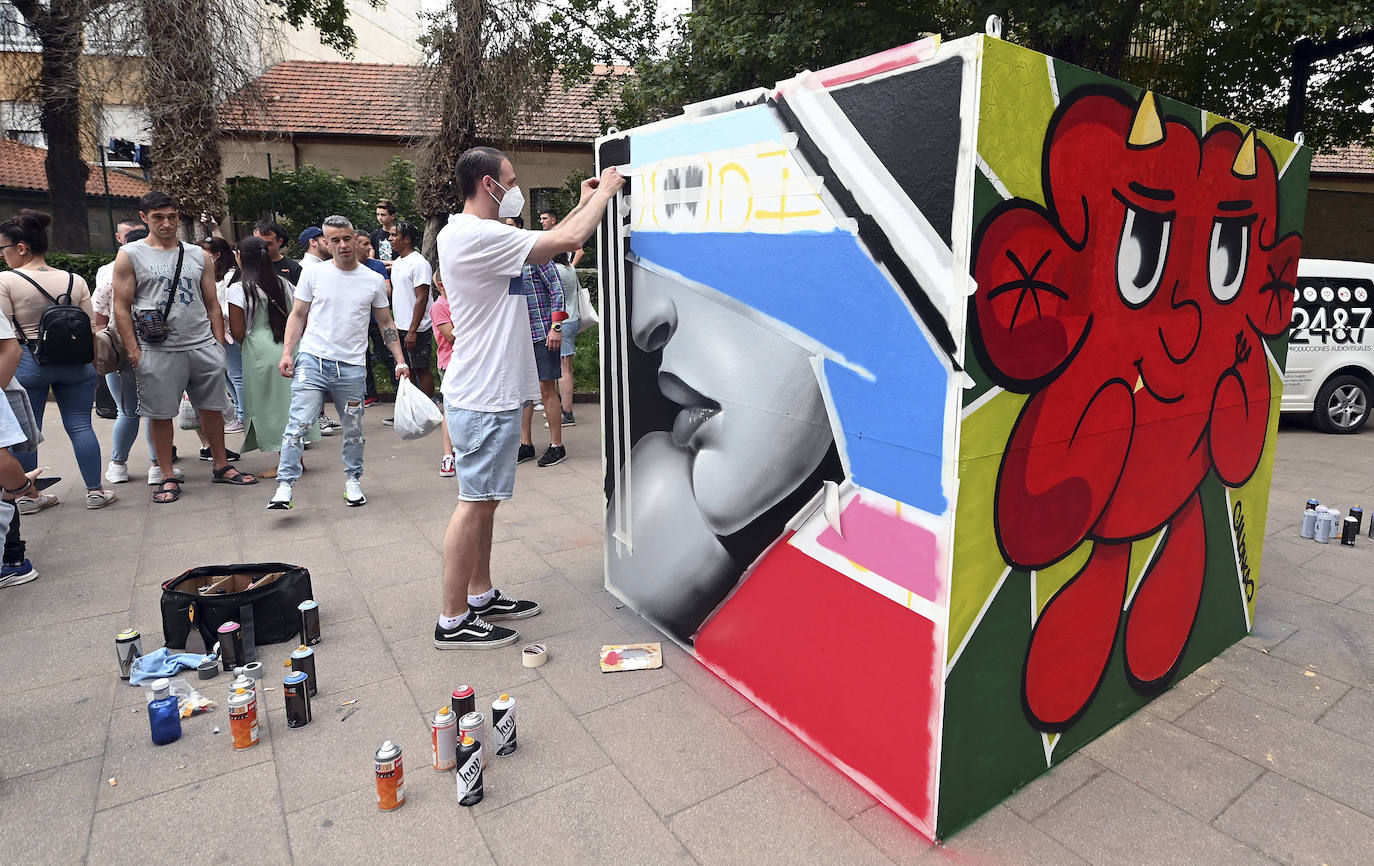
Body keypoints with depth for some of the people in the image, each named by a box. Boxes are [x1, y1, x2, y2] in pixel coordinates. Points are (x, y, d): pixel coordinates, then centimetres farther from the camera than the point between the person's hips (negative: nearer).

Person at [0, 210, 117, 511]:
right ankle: (95, 491, 7)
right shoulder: (74, 280, 3)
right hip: (75, 362, 2)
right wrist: (96, 364, 13)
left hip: (26, 363, -2)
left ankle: (27, 496, 17)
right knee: (80, 426, 5)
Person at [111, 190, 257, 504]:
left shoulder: (199, 255, 11)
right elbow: (121, 307, 0)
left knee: (212, 408, 9)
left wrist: (219, 344, 7)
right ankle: (168, 478, 14)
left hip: (204, 347, 3)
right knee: (160, 414, 3)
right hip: (158, 351, -3)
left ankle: (220, 466, 22)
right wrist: (133, 350, -7)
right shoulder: (130, 255, 2)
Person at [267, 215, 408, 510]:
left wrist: (400, 361, 4)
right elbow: (298, 315, 8)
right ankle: (285, 486, -3)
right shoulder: (314, 274, 3)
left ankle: (352, 481, 28)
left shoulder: (374, 281, 6)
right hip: (312, 361, -1)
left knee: (353, 430, 10)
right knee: (298, 424, -9)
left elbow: (386, 324, 12)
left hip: (352, 367, 1)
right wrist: (287, 352, -3)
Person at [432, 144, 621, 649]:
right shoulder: (478, 235, -18)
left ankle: (481, 596, 28)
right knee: (475, 503, -3)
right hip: (485, 398, -10)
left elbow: (545, 245, 21)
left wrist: (583, 204, 19)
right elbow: (567, 241, -18)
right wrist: (603, 194, -2)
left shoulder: (461, 234, 14)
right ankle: (453, 621, 7)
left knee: (484, 500, 16)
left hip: (487, 394, 10)